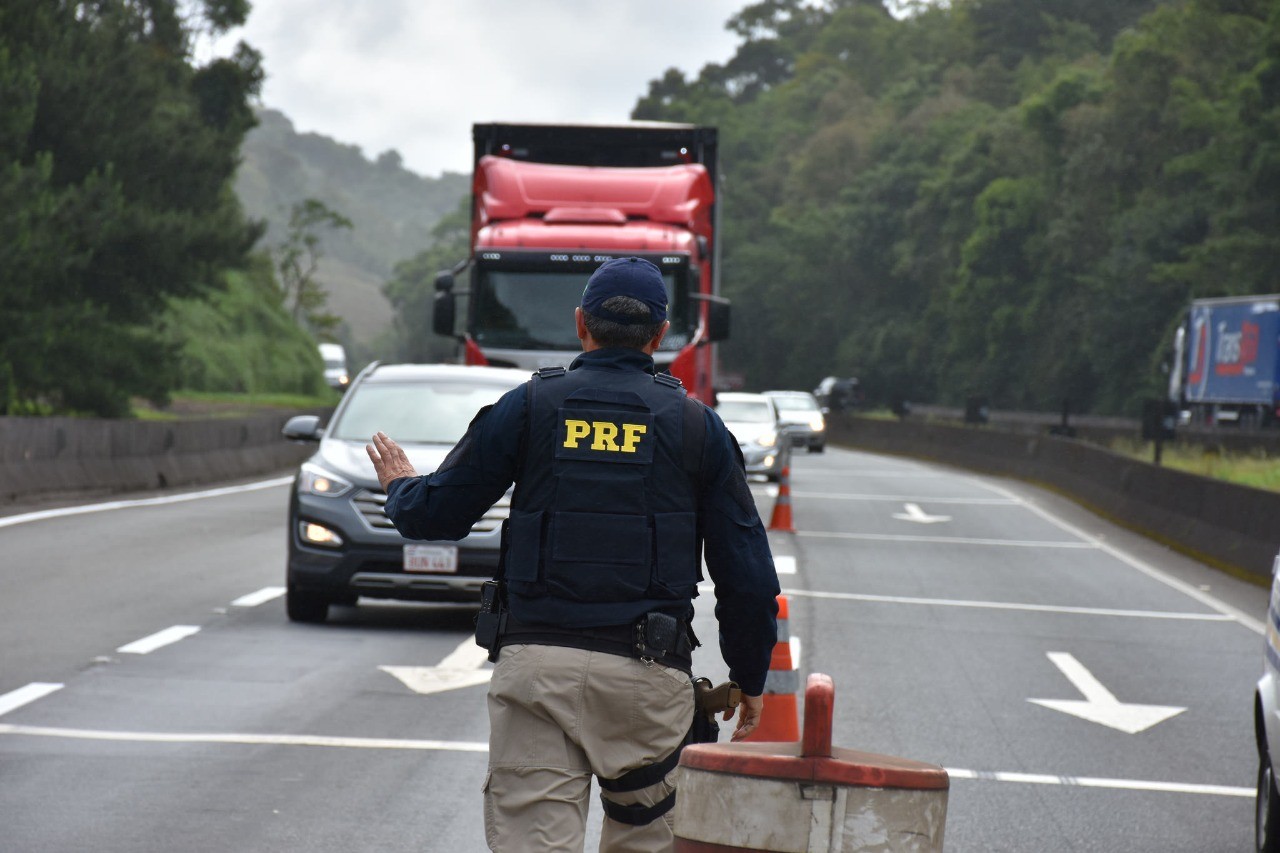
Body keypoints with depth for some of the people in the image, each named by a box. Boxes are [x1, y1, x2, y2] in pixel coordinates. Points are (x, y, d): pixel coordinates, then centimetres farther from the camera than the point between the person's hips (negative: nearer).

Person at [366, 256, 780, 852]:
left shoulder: (528, 407, 4)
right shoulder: (697, 427, 6)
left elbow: (434, 515, 9)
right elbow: (747, 573, 7)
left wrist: (399, 487, 32)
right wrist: (750, 678, 19)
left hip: (537, 665, -1)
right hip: (650, 674, 1)